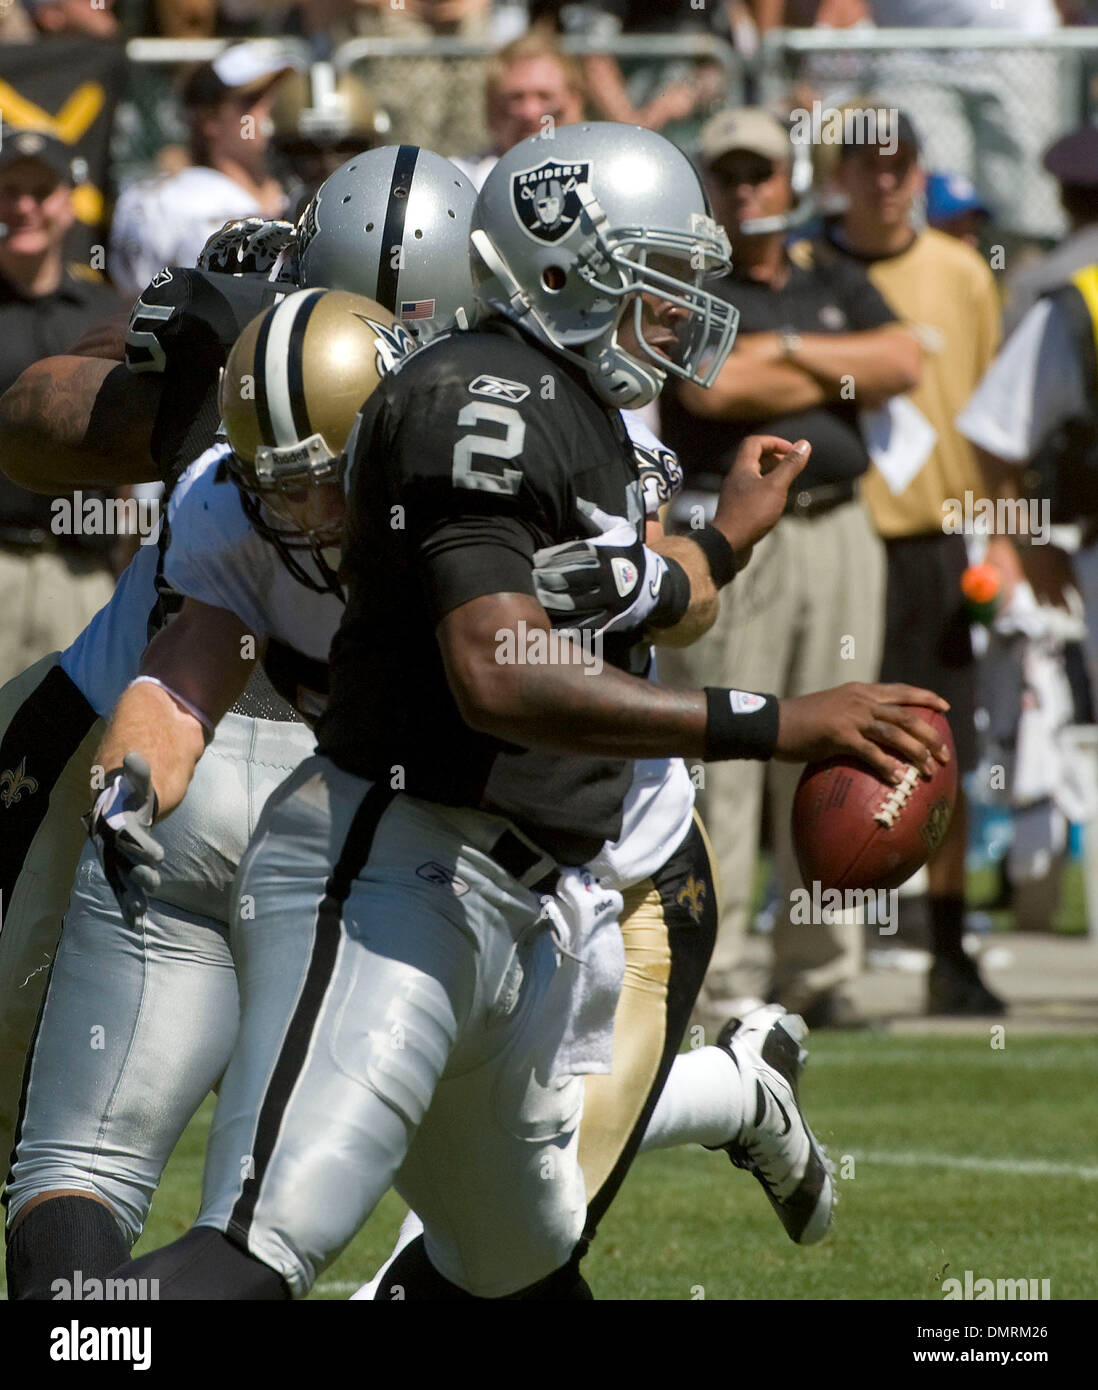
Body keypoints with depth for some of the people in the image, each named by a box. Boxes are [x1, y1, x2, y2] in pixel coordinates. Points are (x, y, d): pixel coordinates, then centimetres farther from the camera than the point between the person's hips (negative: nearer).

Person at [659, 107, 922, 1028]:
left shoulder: (839, 291, 20)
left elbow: (903, 361, 3)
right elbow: (713, 386, -12)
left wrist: (791, 354, -3)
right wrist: (844, 376, -1)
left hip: (840, 530, 5)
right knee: (718, 758, -9)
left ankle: (821, 976, 10)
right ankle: (703, 979, -9)